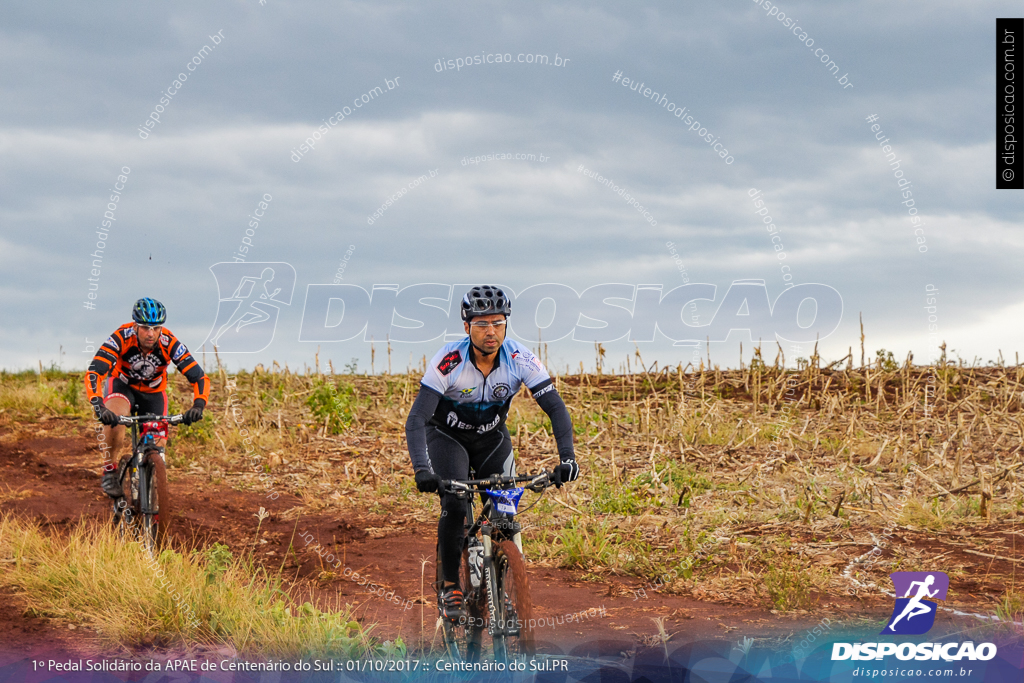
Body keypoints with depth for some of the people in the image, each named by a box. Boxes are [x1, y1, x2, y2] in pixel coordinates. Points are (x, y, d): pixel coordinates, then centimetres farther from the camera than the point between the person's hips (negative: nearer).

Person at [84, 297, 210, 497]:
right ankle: (109, 471, -17)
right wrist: (99, 407, -54)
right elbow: (93, 373, -39)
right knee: (114, 417, -35)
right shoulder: (121, 338, -33)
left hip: (153, 393, 2)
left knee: (157, 450, -7)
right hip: (121, 385, -2)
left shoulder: (170, 344, -29)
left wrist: (198, 406, -48)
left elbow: (200, 378, -29)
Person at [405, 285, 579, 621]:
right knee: (455, 505, -23)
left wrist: (567, 457, -39)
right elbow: (416, 419, -36)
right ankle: (450, 587, -6)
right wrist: (422, 469, -50)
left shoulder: (520, 358, -25)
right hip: (447, 436, -3)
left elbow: (556, 409, -24)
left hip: (492, 437, 3)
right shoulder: (449, 360, -32)